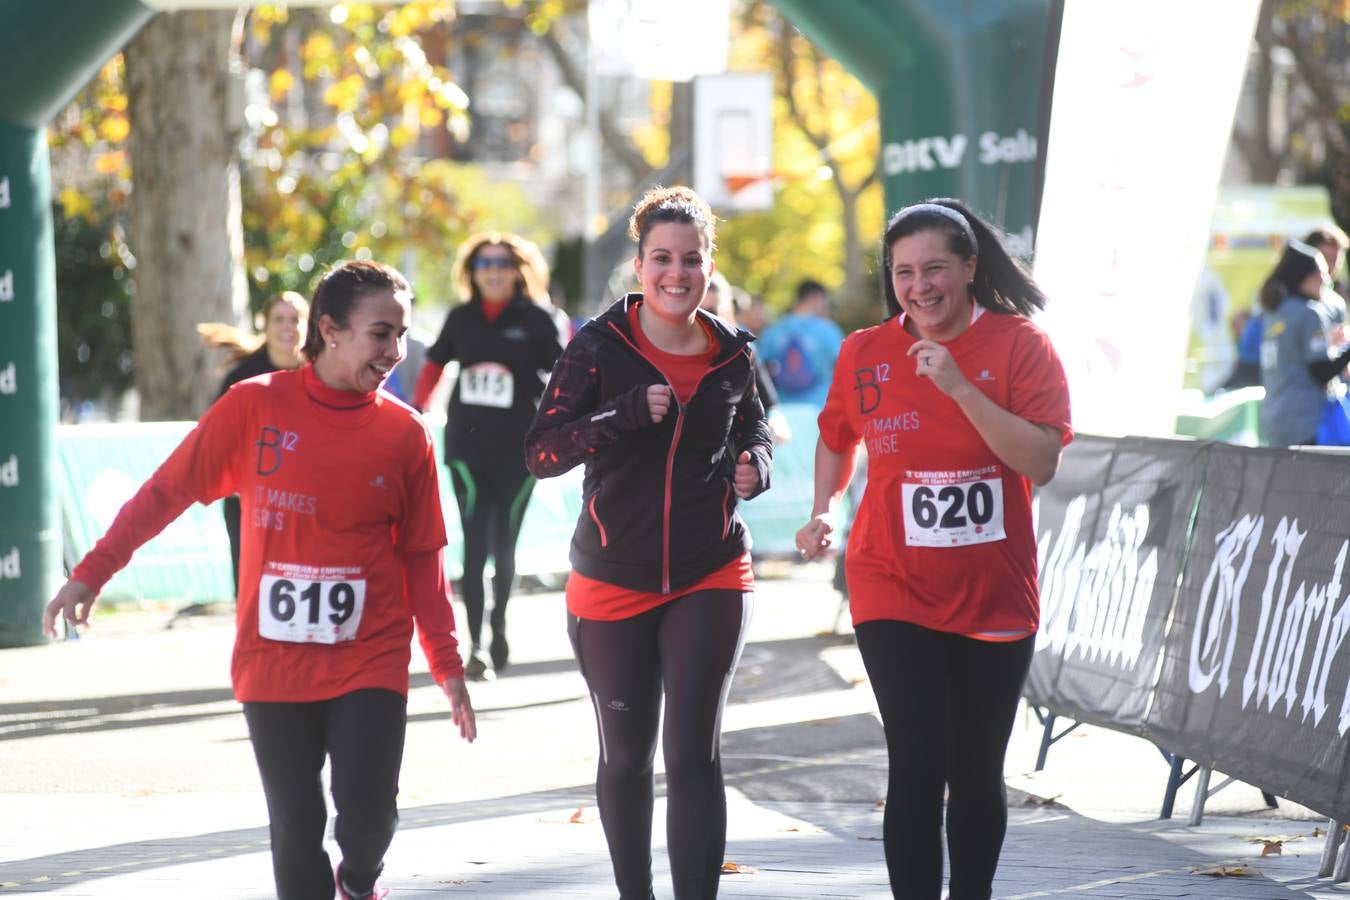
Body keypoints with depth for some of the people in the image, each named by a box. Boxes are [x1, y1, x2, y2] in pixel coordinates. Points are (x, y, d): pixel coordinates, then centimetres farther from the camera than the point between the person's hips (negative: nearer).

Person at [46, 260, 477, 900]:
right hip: (274, 664, 0)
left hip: (371, 662, 0)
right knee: (296, 827, 3)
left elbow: (422, 558, 5)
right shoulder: (255, 407, -5)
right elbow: (166, 492, 2)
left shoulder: (404, 433, -1)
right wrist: (92, 572, 0)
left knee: (367, 813, -9)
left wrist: (447, 664, 2)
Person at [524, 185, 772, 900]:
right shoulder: (599, 347, -8)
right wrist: (629, 412, -27)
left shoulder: (731, 353, 0)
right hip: (613, 581, 0)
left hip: (710, 578, 0)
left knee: (694, 754, -11)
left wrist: (756, 464, -3)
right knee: (625, 757, 13)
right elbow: (540, 452, -14)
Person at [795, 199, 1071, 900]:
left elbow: (1041, 462, -17)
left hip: (994, 598, 0)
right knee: (917, 770, -12)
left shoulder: (1020, 346, -6)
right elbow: (836, 440, 20)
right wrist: (822, 512, 4)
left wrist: (959, 386, -23)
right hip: (895, 592, 0)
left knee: (976, 776, 12)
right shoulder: (864, 354, 1)